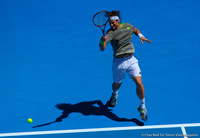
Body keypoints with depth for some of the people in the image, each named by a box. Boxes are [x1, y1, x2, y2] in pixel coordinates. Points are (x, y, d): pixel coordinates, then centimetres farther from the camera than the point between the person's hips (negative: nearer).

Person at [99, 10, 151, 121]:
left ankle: (142, 107, 8)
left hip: (131, 60, 2)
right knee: (116, 85, 16)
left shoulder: (128, 26, 3)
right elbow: (102, 49, -26)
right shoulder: (110, 33, -11)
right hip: (118, 62, -2)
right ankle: (114, 94, 56)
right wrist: (102, 41, -47)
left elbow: (135, 30, 28)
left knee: (139, 83, -13)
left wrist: (141, 36, 9)